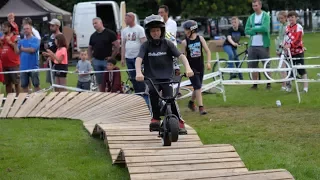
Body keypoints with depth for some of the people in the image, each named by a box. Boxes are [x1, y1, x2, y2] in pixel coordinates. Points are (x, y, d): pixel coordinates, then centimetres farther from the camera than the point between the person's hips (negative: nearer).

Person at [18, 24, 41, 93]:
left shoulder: (35, 40, -2)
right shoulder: (21, 41, 12)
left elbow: (32, 49, -16)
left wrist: (23, 49, -2)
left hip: (33, 66, -5)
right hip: (23, 67, 5)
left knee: (36, 84, 1)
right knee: (24, 85, 9)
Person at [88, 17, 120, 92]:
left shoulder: (109, 33, -6)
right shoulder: (93, 36, 11)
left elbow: (117, 46, -9)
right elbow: (90, 48, 20)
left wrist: (112, 57, -11)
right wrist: (90, 58, 8)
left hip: (107, 60, -5)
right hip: (96, 61, 5)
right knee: (99, 82, 9)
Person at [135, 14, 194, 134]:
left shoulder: (167, 44, 1)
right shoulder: (146, 46, 0)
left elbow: (181, 56, -8)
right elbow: (139, 59, -15)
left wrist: (188, 68, -27)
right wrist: (138, 73, -35)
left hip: (167, 78, 0)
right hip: (152, 78, 0)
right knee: (152, 91, -30)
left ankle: (179, 121, -2)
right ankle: (156, 118, -15)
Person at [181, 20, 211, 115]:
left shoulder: (200, 38, -2)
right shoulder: (185, 42, -7)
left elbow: (208, 51, -1)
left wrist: (208, 62, -11)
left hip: (200, 66, 3)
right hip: (191, 67, -3)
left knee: (197, 87, 12)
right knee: (197, 86, -11)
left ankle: (191, 102, 35)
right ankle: (201, 107, -9)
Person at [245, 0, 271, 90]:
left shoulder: (265, 16, -3)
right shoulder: (251, 17, 10)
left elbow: (265, 28, -18)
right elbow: (247, 31, 1)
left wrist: (253, 29, -8)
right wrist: (258, 31, -12)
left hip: (263, 45, -4)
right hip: (252, 45, 4)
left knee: (267, 65, 0)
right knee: (253, 66, 7)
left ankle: (269, 84, 8)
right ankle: (255, 84, 15)